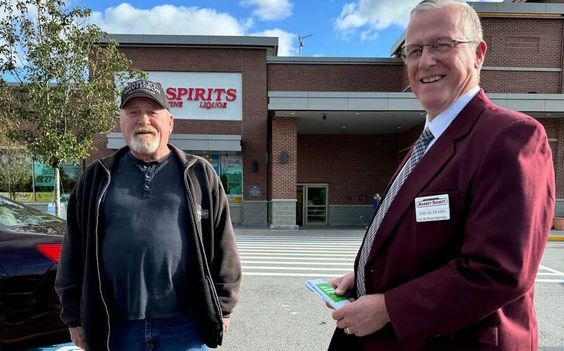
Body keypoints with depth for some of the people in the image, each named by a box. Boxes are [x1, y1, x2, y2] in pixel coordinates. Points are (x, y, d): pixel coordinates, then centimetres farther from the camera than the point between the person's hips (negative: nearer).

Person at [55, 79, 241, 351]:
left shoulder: (199, 174, 1)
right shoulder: (97, 178, 6)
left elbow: (222, 249, 1)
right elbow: (75, 254, 8)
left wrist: (221, 307, 0)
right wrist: (75, 316, 7)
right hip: (116, 327, 2)